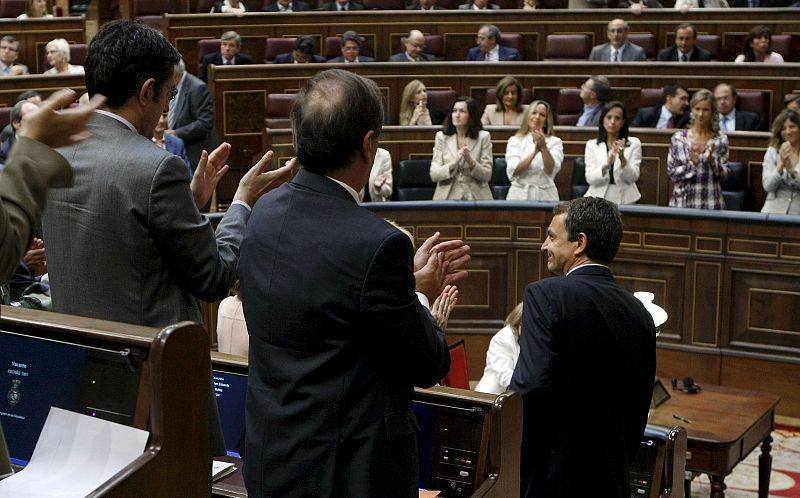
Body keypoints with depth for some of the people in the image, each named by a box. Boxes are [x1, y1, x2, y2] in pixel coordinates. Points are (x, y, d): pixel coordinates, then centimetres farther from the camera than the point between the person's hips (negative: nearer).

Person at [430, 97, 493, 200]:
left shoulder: (483, 137, 4)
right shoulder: (441, 136, 7)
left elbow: (486, 175, 0)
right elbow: (434, 175, -1)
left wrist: (470, 161, -17)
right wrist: (454, 162, -16)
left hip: (476, 197, 0)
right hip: (448, 197, 0)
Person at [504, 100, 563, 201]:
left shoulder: (555, 142, 9)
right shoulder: (515, 140, 9)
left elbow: (551, 170, -6)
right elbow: (513, 171, -6)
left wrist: (543, 147, -20)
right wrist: (535, 152, -17)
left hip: (545, 195, 0)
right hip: (519, 194, 0)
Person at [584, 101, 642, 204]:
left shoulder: (634, 143, 6)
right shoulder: (591, 145, 7)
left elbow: (633, 178, -3)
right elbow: (590, 179, -5)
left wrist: (622, 158, -19)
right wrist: (607, 164, -21)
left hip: (624, 200, 0)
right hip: (597, 199, 1)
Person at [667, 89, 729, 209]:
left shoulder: (720, 139, 3)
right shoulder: (678, 137, 1)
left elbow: (722, 175, 1)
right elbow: (671, 173, -1)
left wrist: (712, 160, -16)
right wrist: (692, 163, -15)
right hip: (683, 202, 0)